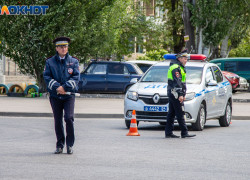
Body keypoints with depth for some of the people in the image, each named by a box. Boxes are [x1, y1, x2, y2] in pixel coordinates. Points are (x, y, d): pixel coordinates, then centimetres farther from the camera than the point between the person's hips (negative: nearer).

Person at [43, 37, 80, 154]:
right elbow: (47, 77, -2)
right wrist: (57, 87, -17)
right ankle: (60, 145, 14)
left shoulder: (73, 61, 6)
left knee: (69, 118, -15)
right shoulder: (50, 62, 7)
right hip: (55, 96, 1)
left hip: (69, 95, -1)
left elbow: (76, 77, -3)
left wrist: (64, 87, -17)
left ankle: (70, 144, -3)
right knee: (57, 121, 3)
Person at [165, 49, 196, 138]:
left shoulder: (179, 67, 21)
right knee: (180, 114, -10)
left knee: (171, 113, 9)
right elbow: (177, 82, -20)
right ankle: (184, 133, -11)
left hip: (172, 94, 11)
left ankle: (168, 133, 10)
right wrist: (180, 94, -24)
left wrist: (183, 94, 24)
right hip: (175, 93, -11)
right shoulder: (176, 68, -13)